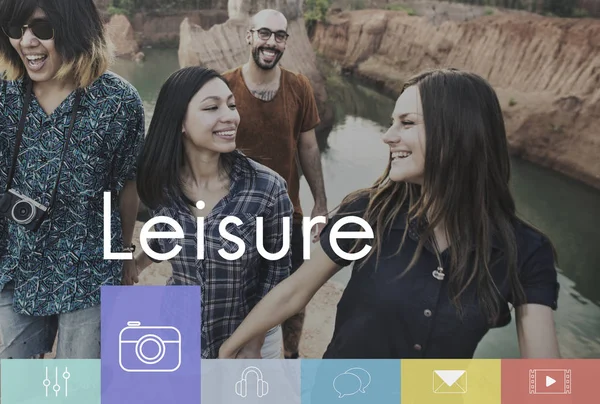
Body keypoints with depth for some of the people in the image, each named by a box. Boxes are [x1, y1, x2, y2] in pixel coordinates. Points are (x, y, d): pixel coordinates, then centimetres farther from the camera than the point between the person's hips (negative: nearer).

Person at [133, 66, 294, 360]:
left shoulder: (268, 187, -22)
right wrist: (134, 265, -5)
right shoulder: (160, 183, -13)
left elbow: (277, 268, -10)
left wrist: (254, 346, -8)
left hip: (252, 336, -2)